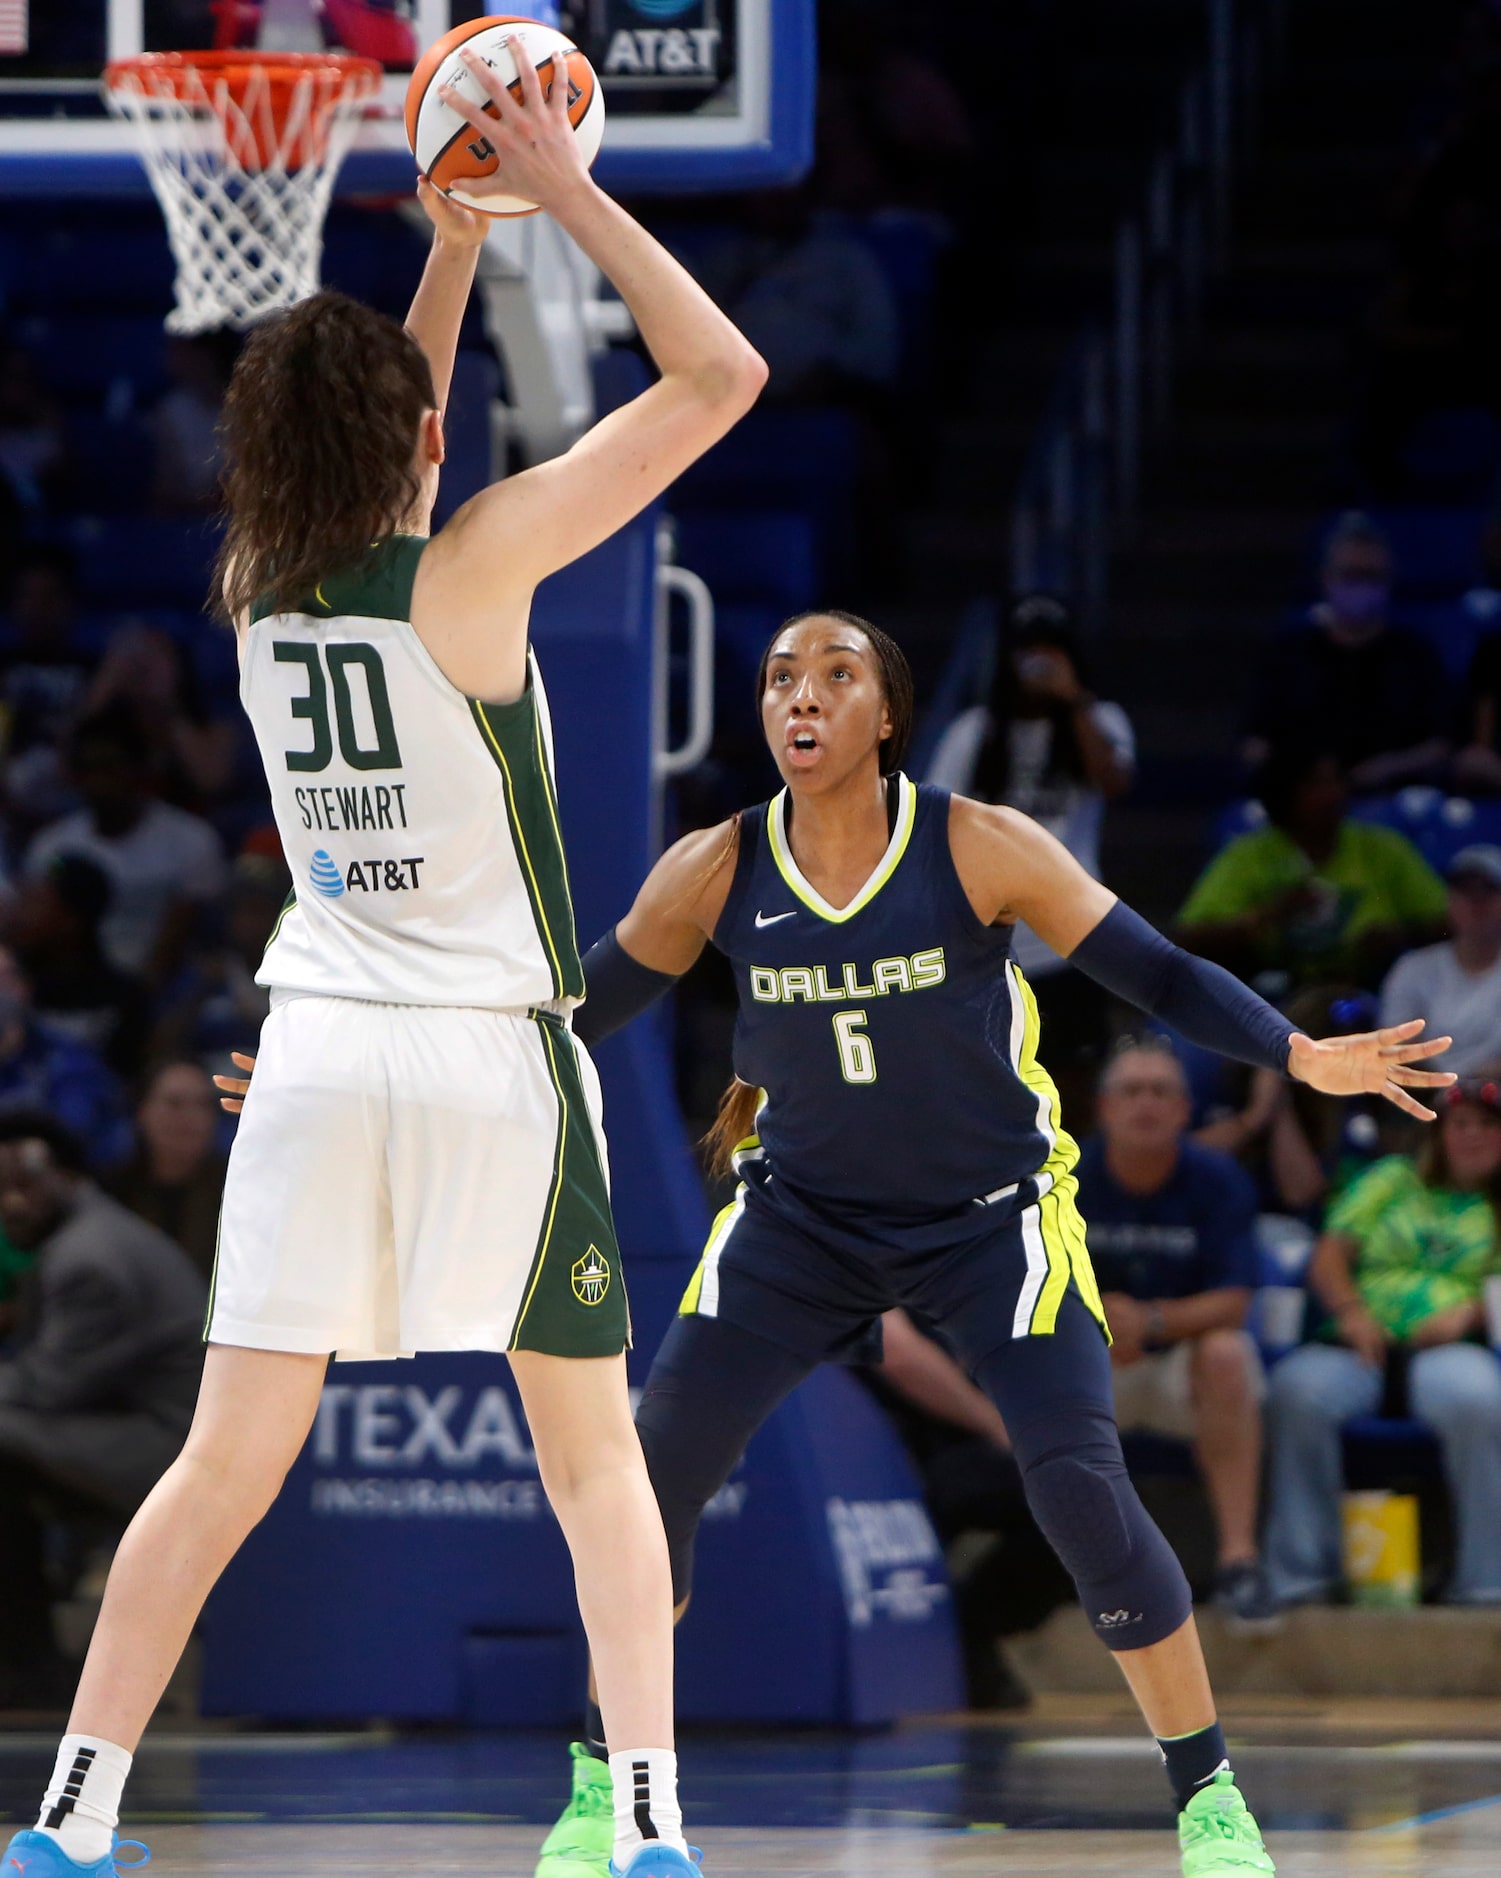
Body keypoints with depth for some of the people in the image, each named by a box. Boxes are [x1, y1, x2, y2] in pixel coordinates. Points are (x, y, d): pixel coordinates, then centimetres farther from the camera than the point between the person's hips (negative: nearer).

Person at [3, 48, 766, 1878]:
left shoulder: (257, 589, 5)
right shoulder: (474, 562, -10)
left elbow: (374, 459, 28)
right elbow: (719, 374, -8)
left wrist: (460, 235, 25)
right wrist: (565, 195, -3)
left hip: (321, 1045, 4)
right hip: (494, 1055, -4)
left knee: (224, 1469, 4)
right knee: (593, 1454, 7)